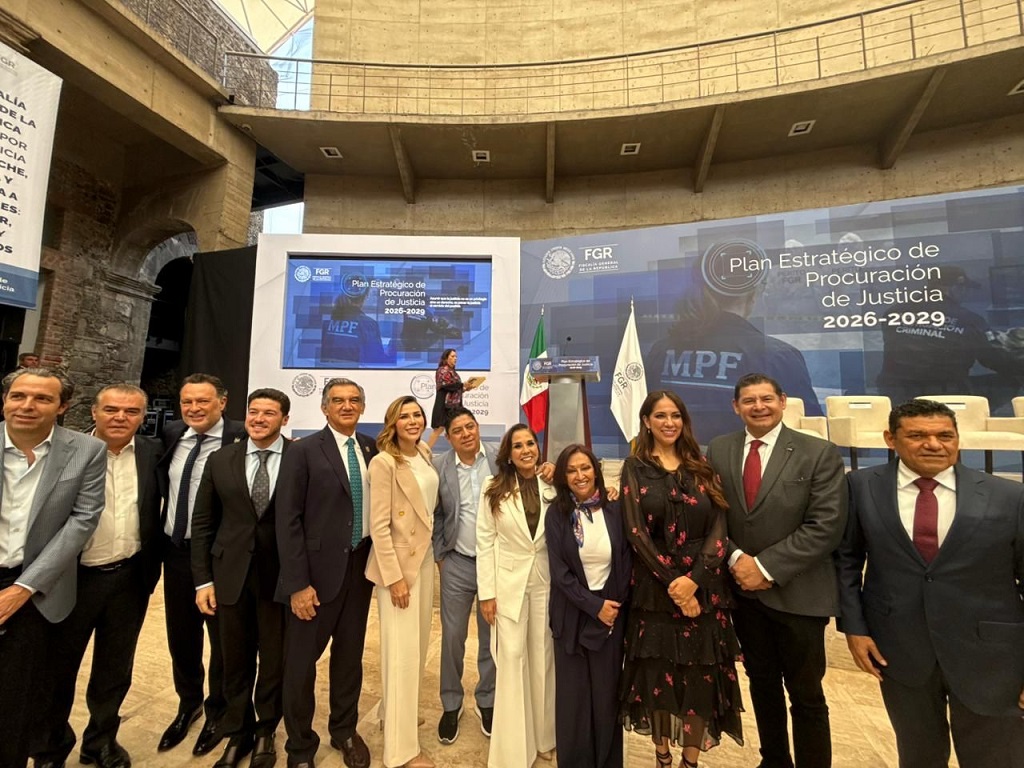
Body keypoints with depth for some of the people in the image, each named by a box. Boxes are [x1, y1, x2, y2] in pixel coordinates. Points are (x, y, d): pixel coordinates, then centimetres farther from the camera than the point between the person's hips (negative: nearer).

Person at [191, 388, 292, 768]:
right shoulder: (220, 461, 3)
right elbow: (202, 523, 6)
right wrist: (202, 580, 2)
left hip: (281, 575, -2)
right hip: (231, 574, 3)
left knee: (274, 660, 14)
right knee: (236, 661, 17)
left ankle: (265, 730, 40)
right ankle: (238, 734, 41)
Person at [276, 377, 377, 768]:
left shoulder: (371, 449, 2)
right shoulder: (303, 451, -11)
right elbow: (288, 520, -12)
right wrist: (298, 583, -14)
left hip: (361, 565, 4)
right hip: (318, 569, -4)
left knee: (350, 654, 19)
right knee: (301, 662, 12)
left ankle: (345, 731, 42)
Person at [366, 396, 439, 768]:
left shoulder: (425, 454, 3)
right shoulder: (384, 462, -19)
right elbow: (379, 526, -19)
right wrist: (394, 576, -19)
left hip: (425, 557, 8)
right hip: (397, 561, -7)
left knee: (417, 645, 20)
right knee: (402, 651, 3)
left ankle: (398, 713, 43)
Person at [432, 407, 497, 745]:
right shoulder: (439, 466, -6)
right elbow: (435, 515, 2)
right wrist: (439, 555, 2)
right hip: (457, 564, 0)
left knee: (492, 636, 15)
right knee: (452, 636, 13)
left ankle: (486, 700, 37)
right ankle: (451, 704, 35)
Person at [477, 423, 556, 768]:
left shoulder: (553, 486, -5)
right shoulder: (494, 488, -7)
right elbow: (485, 541, -6)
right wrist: (486, 592, -6)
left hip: (546, 582, 2)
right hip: (508, 583, -1)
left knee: (544, 658, 15)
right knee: (512, 660, 6)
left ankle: (544, 736, 37)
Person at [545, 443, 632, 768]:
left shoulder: (615, 510, -5)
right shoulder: (556, 514, -8)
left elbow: (626, 562, 0)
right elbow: (559, 571, -10)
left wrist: (614, 604, -6)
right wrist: (594, 605, -13)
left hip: (612, 611, 1)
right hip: (572, 614, 0)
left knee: (607, 692, 10)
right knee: (574, 693, 10)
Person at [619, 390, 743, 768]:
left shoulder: (702, 468, 6)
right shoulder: (635, 467, -1)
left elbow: (718, 529, -2)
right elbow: (636, 532, -8)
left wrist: (693, 579, -14)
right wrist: (671, 583, -14)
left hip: (704, 590, 2)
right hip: (655, 591, -1)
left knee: (700, 678, 8)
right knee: (658, 677, 9)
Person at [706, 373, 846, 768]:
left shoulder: (819, 453, -8)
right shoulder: (718, 450, 0)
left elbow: (826, 526, -15)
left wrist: (767, 566, -18)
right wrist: (735, 557, -14)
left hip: (797, 593, -3)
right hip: (743, 590, 3)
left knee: (806, 694, 12)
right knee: (762, 684, 21)